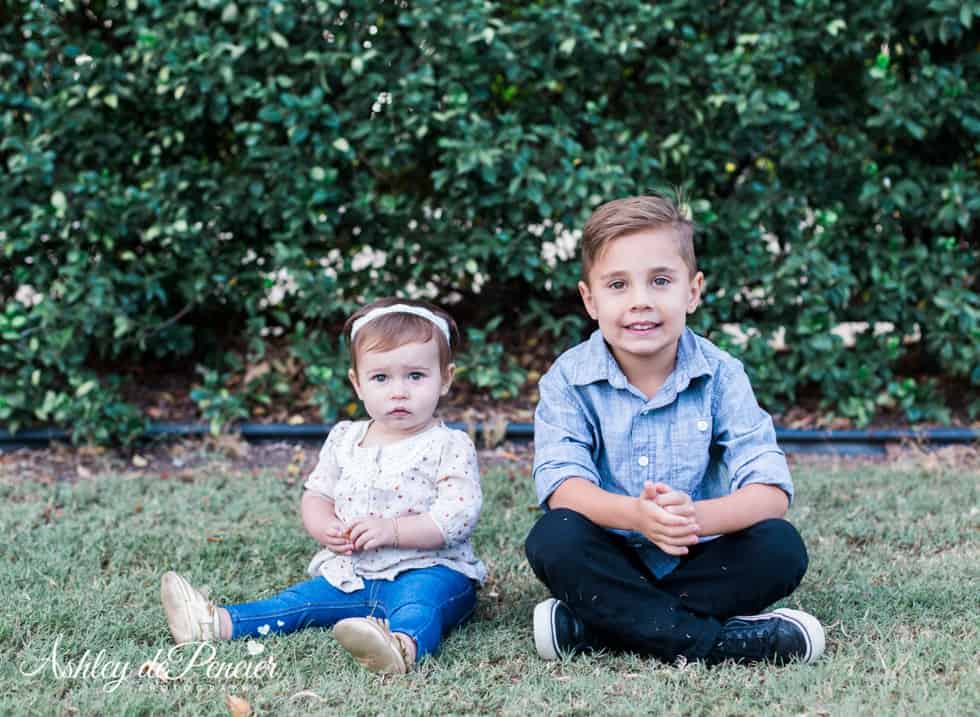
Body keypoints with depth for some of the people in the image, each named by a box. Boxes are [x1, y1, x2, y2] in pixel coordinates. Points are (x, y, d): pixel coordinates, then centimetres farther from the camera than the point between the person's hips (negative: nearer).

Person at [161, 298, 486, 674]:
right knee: (302, 599, -4)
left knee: (419, 600, -37)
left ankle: (404, 644, -67)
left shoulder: (450, 446, -7)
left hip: (428, 571, -7)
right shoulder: (344, 440, 12)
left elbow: (458, 515, -17)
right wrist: (326, 529, -6)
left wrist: (391, 529, -24)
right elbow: (315, 495, 17)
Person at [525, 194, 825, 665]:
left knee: (781, 547, -24)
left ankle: (587, 625, -25)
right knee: (553, 538, -30)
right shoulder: (568, 379, -8)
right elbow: (562, 485, -20)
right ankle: (716, 641, -30)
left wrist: (696, 516, -38)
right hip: (611, 562, -1)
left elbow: (771, 491, -16)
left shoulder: (721, 375, -7)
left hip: (697, 562, 2)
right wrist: (635, 514, -42)